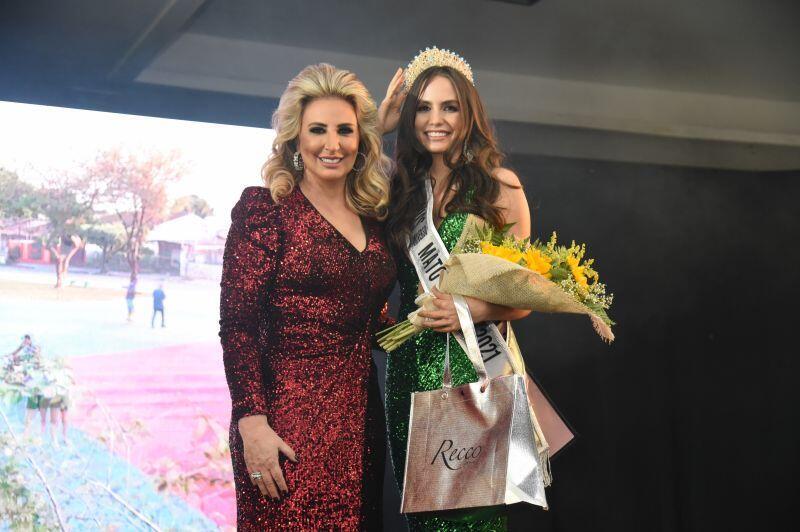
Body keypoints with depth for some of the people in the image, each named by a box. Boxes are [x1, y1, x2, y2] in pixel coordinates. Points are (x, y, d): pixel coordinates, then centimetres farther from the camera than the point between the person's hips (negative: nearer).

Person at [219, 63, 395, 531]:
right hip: (289, 421, -6)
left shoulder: (373, 218, 11)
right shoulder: (264, 209, -6)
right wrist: (251, 422, -17)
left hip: (360, 418, 6)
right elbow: (237, 325, -11)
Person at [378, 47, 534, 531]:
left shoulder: (499, 184, -1)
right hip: (410, 365, 4)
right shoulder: (399, 186, 10)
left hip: (473, 365, -3)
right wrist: (377, 127, 1)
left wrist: (474, 310, -17)